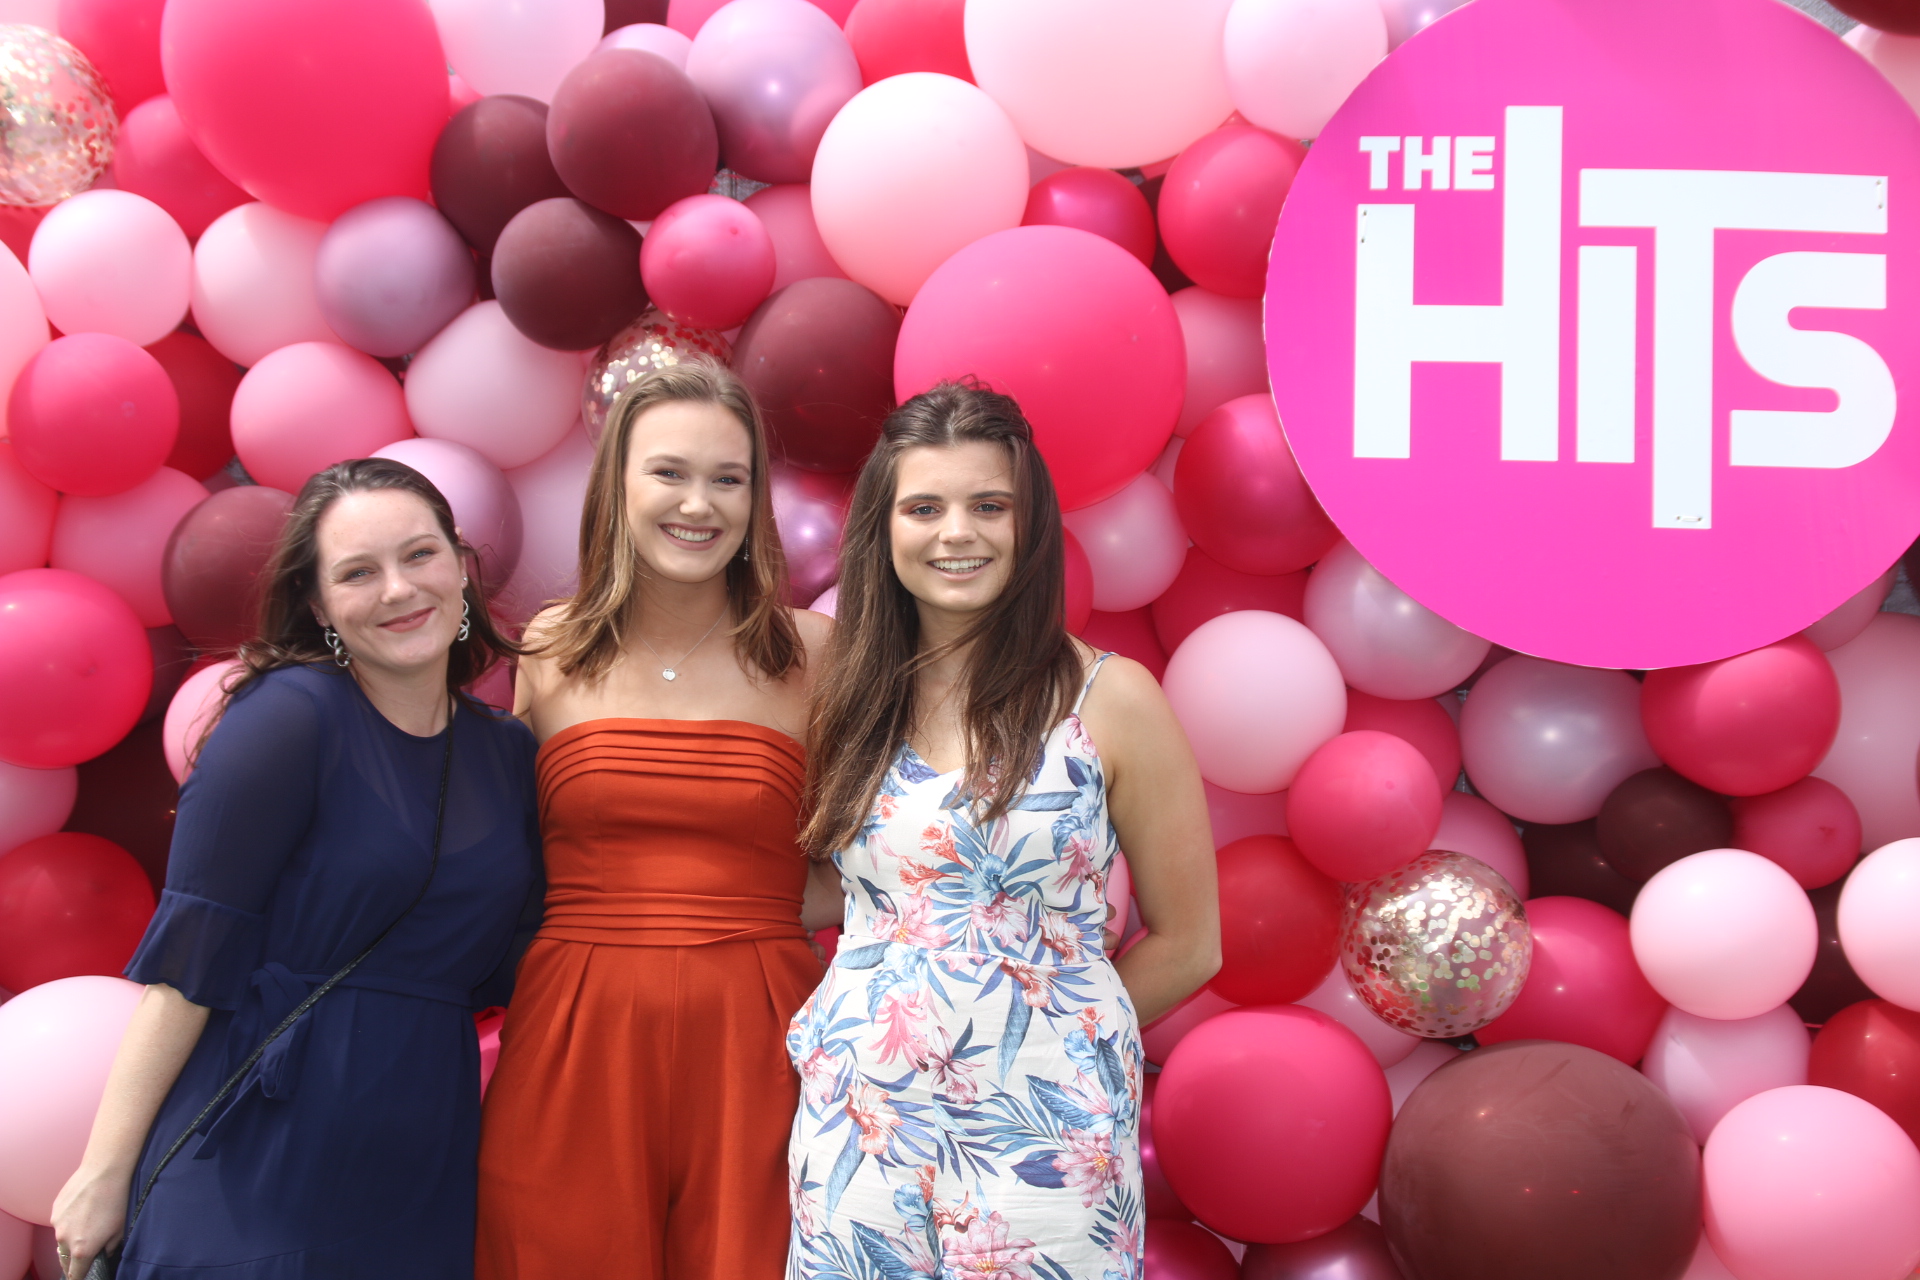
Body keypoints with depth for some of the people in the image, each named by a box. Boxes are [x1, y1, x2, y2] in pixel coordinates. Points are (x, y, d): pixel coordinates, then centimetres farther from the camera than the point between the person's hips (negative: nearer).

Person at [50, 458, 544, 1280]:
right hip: (254, 1156, -5)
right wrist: (105, 1172, -13)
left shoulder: (508, 754, 8)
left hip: (419, 1172, 5)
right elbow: (189, 961, -13)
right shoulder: (290, 714, -10)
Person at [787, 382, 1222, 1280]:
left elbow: (1186, 947, 0)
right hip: (859, 1130, 3)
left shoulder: (1109, 700, -6)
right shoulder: (852, 696, 5)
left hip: (1040, 1138, -3)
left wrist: (1040, 1035, 1)